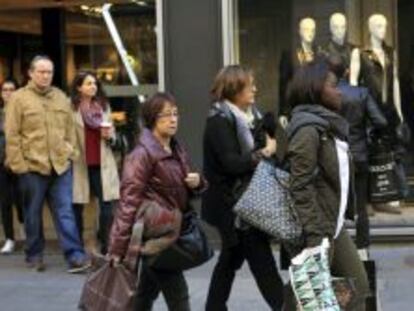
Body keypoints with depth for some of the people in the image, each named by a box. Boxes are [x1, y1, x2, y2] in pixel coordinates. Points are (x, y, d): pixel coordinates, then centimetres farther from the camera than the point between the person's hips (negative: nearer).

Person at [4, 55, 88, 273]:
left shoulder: (61, 97, 12)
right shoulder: (19, 98, -1)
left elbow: (70, 129, 17)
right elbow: (12, 135, -4)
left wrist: (69, 152, 7)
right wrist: (18, 164, -9)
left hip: (61, 166, 3)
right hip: (32, 166, -3)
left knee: (65, 212, -1)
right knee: (33, 214, 8)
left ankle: (74, 256, -4)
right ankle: (34, 256, 21)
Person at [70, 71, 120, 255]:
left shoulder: (103, 106, 13)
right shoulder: (71, 108, -4)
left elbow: (113, 137, 19)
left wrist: (109, 137, -2)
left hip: (102, 163, 4)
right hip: (79, 163, -4)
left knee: (107, 204, -2)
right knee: (77, 205, 6)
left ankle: (106, 246, 4)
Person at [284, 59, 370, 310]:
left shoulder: (330, 125, 12)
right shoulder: (309, 129, -17)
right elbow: (301, 187, -22)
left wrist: (346, 214, 15)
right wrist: (315, 235, -25)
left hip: (334, 224, 9)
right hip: (318, 227, -9)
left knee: (357, 285, 11)